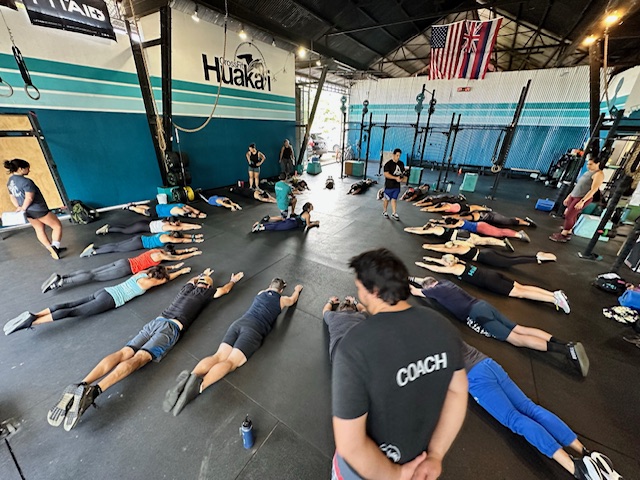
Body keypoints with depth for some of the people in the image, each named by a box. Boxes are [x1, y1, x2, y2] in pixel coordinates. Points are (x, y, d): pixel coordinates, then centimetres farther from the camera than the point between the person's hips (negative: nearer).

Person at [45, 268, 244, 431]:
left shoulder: (187, 287, 29)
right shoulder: (205, 292, 16)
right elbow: (224, 290, 34)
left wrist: (202, 274, 72)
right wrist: (233, 280, 51)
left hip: (155, 321, 6)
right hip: (171, 328, -6)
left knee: (123, 353, -9)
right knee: (138, 358, -21)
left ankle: (81, 386, -27)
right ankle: (92, 390, -40)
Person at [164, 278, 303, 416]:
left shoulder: (261, 293, 30)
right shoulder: (281, 299, 20)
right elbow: (293, 300, 45)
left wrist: (273, 286, 76)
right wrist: (297, 289, 64)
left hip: (239, 323, 5)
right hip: (254, 329, -5)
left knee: (218, 356, -8)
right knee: (231, 362, -18)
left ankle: (191, 377, -35)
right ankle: (200, 384, -43)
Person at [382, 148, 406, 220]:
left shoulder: (401, 164, 7)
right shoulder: (388, 164, -13)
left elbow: (403, 172, 20)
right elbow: (386, 174, -21)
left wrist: (404, 178, -3)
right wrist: (396, 178, -26)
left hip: (397, 185, 5)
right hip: (389, 185, -5)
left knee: (394, 199, 9)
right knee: (387, 199, 9)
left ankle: (394, 213, 13)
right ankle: (384, 212, 25)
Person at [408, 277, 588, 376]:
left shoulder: (435, 290, 0)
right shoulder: (443, 282, 22)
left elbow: (415, 291, 14)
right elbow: (425, 280, 40)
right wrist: (410, 277, 44)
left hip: (476, 314, -9)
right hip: (483, 305, 9)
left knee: (515, 339, -11)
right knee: (520, 329, 3)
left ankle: (566, 350, -20)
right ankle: (567, 343, -6)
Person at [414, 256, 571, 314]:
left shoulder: (455, 269, -7)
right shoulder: (458, 262, 15)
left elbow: (436, 269, -1)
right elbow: (445, 261, 32)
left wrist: (422, 264, 9)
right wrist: (431, 259, 35)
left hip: (490, 282, -8)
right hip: (492, 275, 8)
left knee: (520, 293, -9)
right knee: (521, 287, 5)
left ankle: (554, 298, -14)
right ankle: (555, 293, 0)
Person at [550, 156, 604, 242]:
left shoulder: (599, 174, -9)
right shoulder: (588, 172, 18)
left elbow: (593, 190, -16)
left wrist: (582, 201, -23)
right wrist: (568, 197, 19)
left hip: (583, 198, -8)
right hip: (573, 196, 8)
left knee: (569, 215, -11)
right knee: (572, 216, 10)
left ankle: (563, 235, -4)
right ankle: (568, 233, 16)